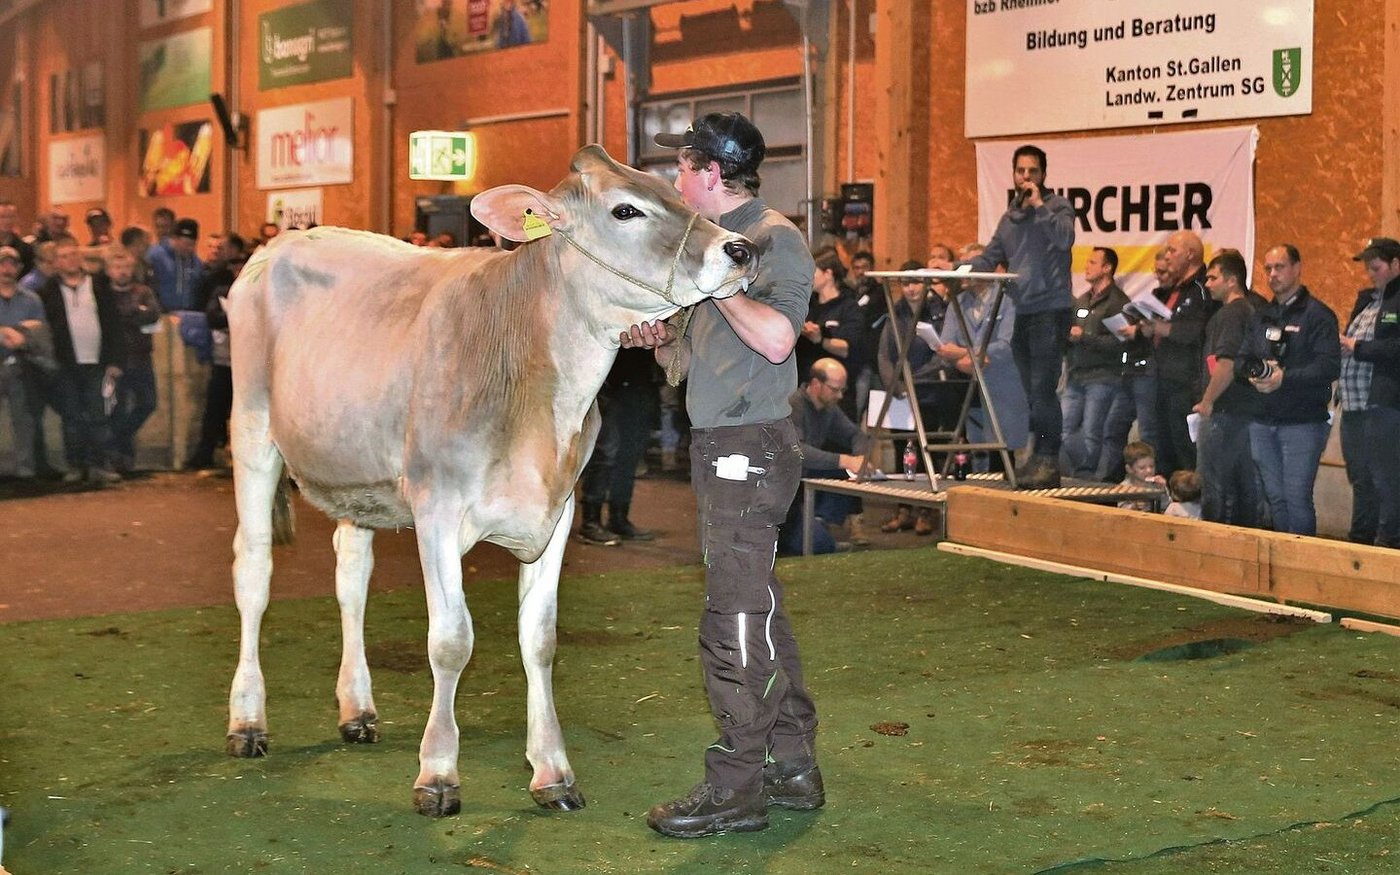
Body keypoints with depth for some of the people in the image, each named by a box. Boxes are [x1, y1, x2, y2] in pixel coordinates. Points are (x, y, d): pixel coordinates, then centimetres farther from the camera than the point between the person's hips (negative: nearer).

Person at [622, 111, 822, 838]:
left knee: (736, 619, -6)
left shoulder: (774, 239, -10)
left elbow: (776, 338, -24)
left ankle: (735, 789, 0)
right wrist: (658, 341, 2)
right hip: (720, 445, 10)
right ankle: (792, 766, 23)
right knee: (757, 610, 14)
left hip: (750, 446, -10)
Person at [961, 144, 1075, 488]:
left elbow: (1065, 239, -20)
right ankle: (1038, 458, 17)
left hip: (1050, 309, -7)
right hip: (1020, 313, 7)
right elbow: (990, 257, 20)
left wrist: (1039, 205, -16)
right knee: (1031, 392, 10)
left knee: (1042, 390, -13)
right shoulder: (1010, 217, 20)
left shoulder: (1057, 206, -1)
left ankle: (1048, 461, -11)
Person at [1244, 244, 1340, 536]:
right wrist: (1255, 374, -4)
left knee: (1297, 498, -7)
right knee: (1274, 497, 9)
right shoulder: (1263, 316, 17)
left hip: (1302, 422, -6)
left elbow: (1329, 366, -14)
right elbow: (1248, 359, 20)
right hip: (1263, 422, 6)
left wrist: (1285, 378, -23)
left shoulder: (1318, 314, -4)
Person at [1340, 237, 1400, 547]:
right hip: (1354, 406, 9)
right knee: (1360, 480, 14)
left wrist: (1357, 347, -14)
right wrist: (1341, 344, 4)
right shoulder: (1366, 299, 20)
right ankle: (1359, 542, 22)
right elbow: (1348, 342, 26)